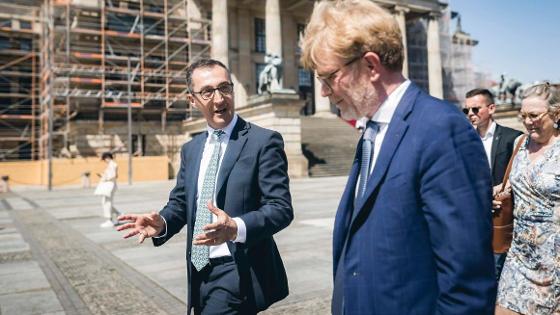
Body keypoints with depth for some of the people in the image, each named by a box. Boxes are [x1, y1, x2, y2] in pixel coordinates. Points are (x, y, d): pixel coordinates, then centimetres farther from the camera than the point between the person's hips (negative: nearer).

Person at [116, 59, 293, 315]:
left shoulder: (264, 141, -10)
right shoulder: (191, 149, 11)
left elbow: (281, 208, -16)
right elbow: (180, 202, 14)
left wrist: (236, 228, -32)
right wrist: (162, 223, -8)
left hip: (239, 273, -6)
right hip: (199, 274, 6)